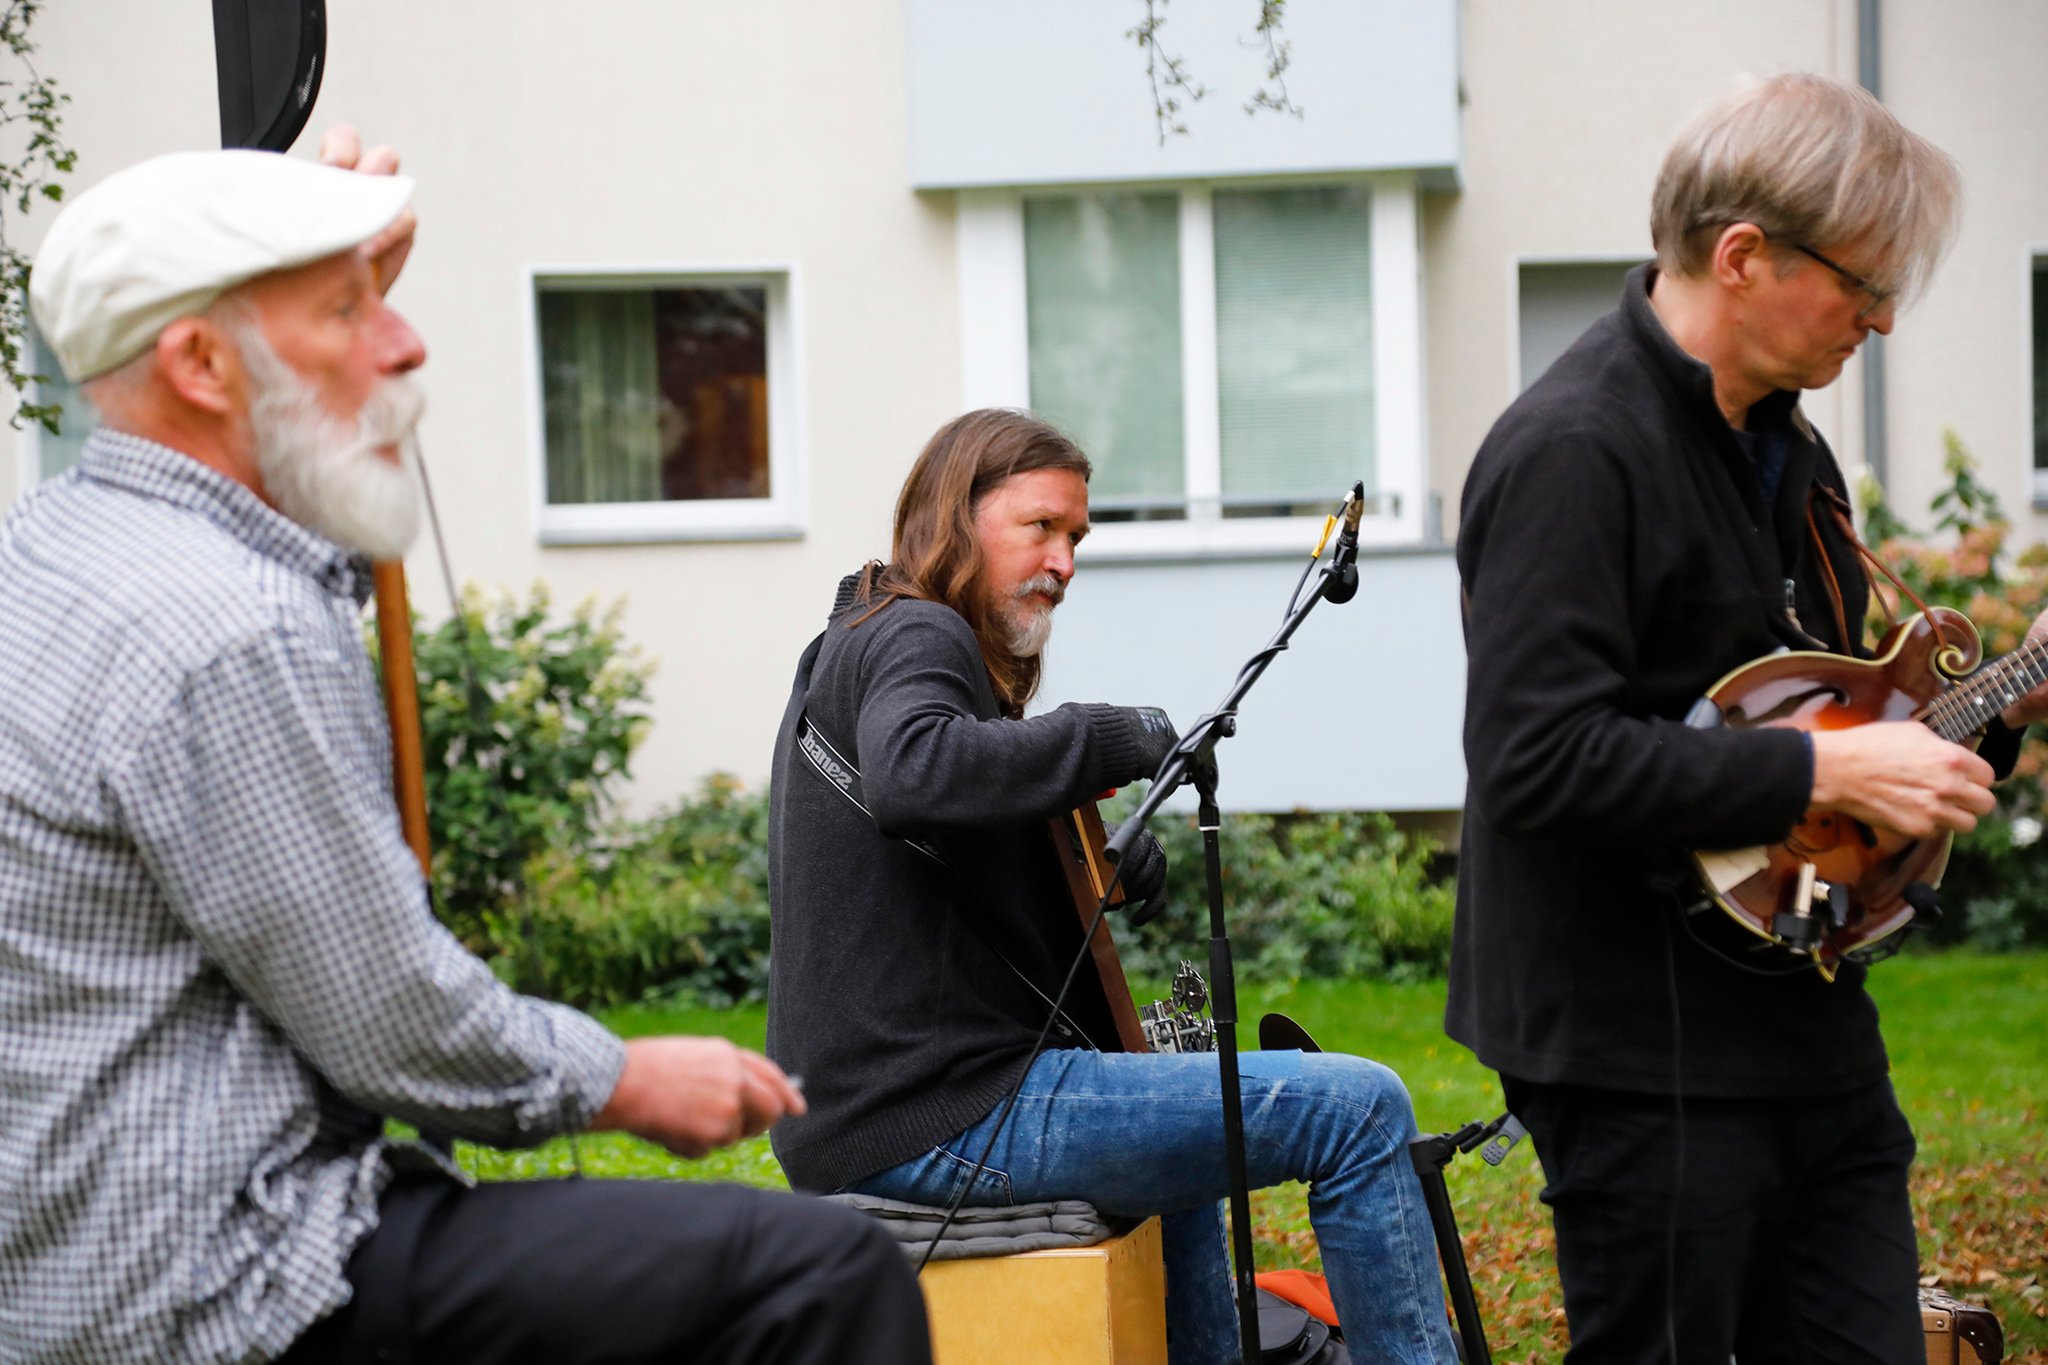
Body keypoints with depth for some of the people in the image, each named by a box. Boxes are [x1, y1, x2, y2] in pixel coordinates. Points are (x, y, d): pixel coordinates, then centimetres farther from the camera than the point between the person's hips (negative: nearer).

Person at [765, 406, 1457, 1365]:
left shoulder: (854, 647, 22)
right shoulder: (916, 638, -10)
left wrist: (1109, 870, 7)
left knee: (1176, 1109, 38)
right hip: (943, 1121, -11)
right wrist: (1118, 738, -23)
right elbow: (909, 775, -33)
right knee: (1358, 1108, -13)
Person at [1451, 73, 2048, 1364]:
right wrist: (1826, 771, -23)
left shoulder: (1782, 444, 14)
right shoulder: (1573, 451, -17)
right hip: (1643, 1049, -9)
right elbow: (1541, 759, -27)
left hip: (1805, 1010, 9)